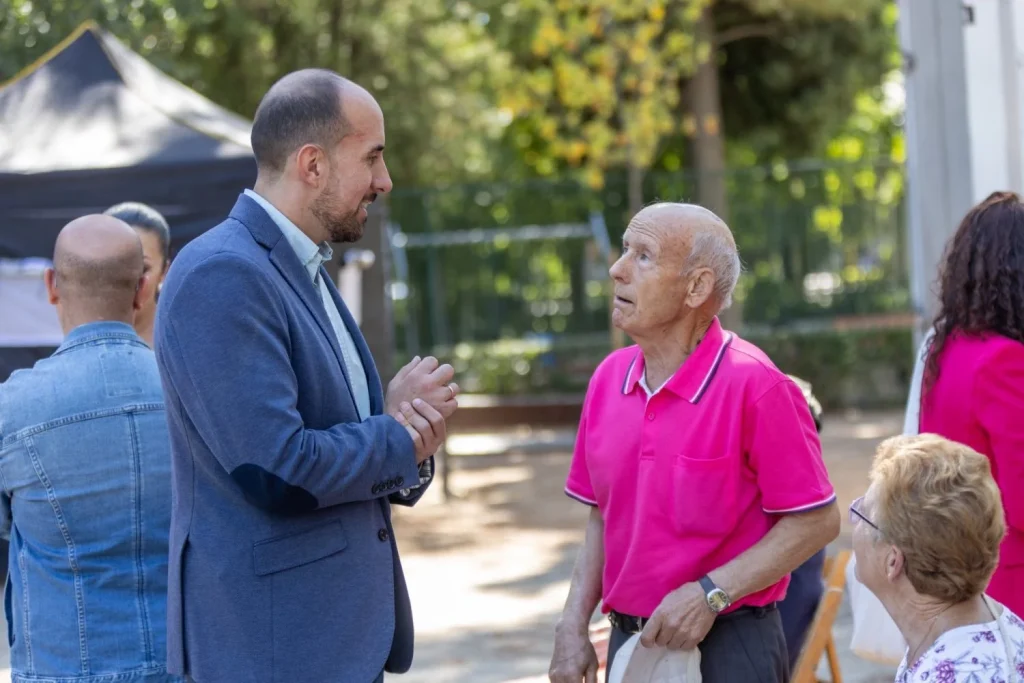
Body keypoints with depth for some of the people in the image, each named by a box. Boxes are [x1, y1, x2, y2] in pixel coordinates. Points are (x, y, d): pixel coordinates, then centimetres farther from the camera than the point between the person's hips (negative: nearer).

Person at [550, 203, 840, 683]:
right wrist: (573, 627, 3)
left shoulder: (755, 386, -15)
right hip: (630, 643, 5)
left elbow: (816, 521, -13)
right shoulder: (608, 379, 3)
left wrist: (710, 594, -18)